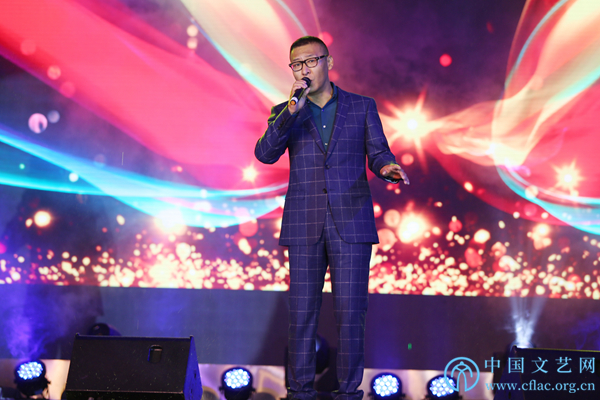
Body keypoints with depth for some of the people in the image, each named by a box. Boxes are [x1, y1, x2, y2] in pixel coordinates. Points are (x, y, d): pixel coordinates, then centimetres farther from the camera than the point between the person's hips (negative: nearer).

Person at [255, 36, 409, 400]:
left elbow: (378, 154, 5)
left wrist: (388, 167, -19)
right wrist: (292, 110, -17)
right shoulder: (285, 113, 10)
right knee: (302, 313, 2)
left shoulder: (362, 107, 9)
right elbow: (265, 154, -7)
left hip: (351, 224, -1)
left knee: (350, 313, -3)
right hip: (304, 227, 1)